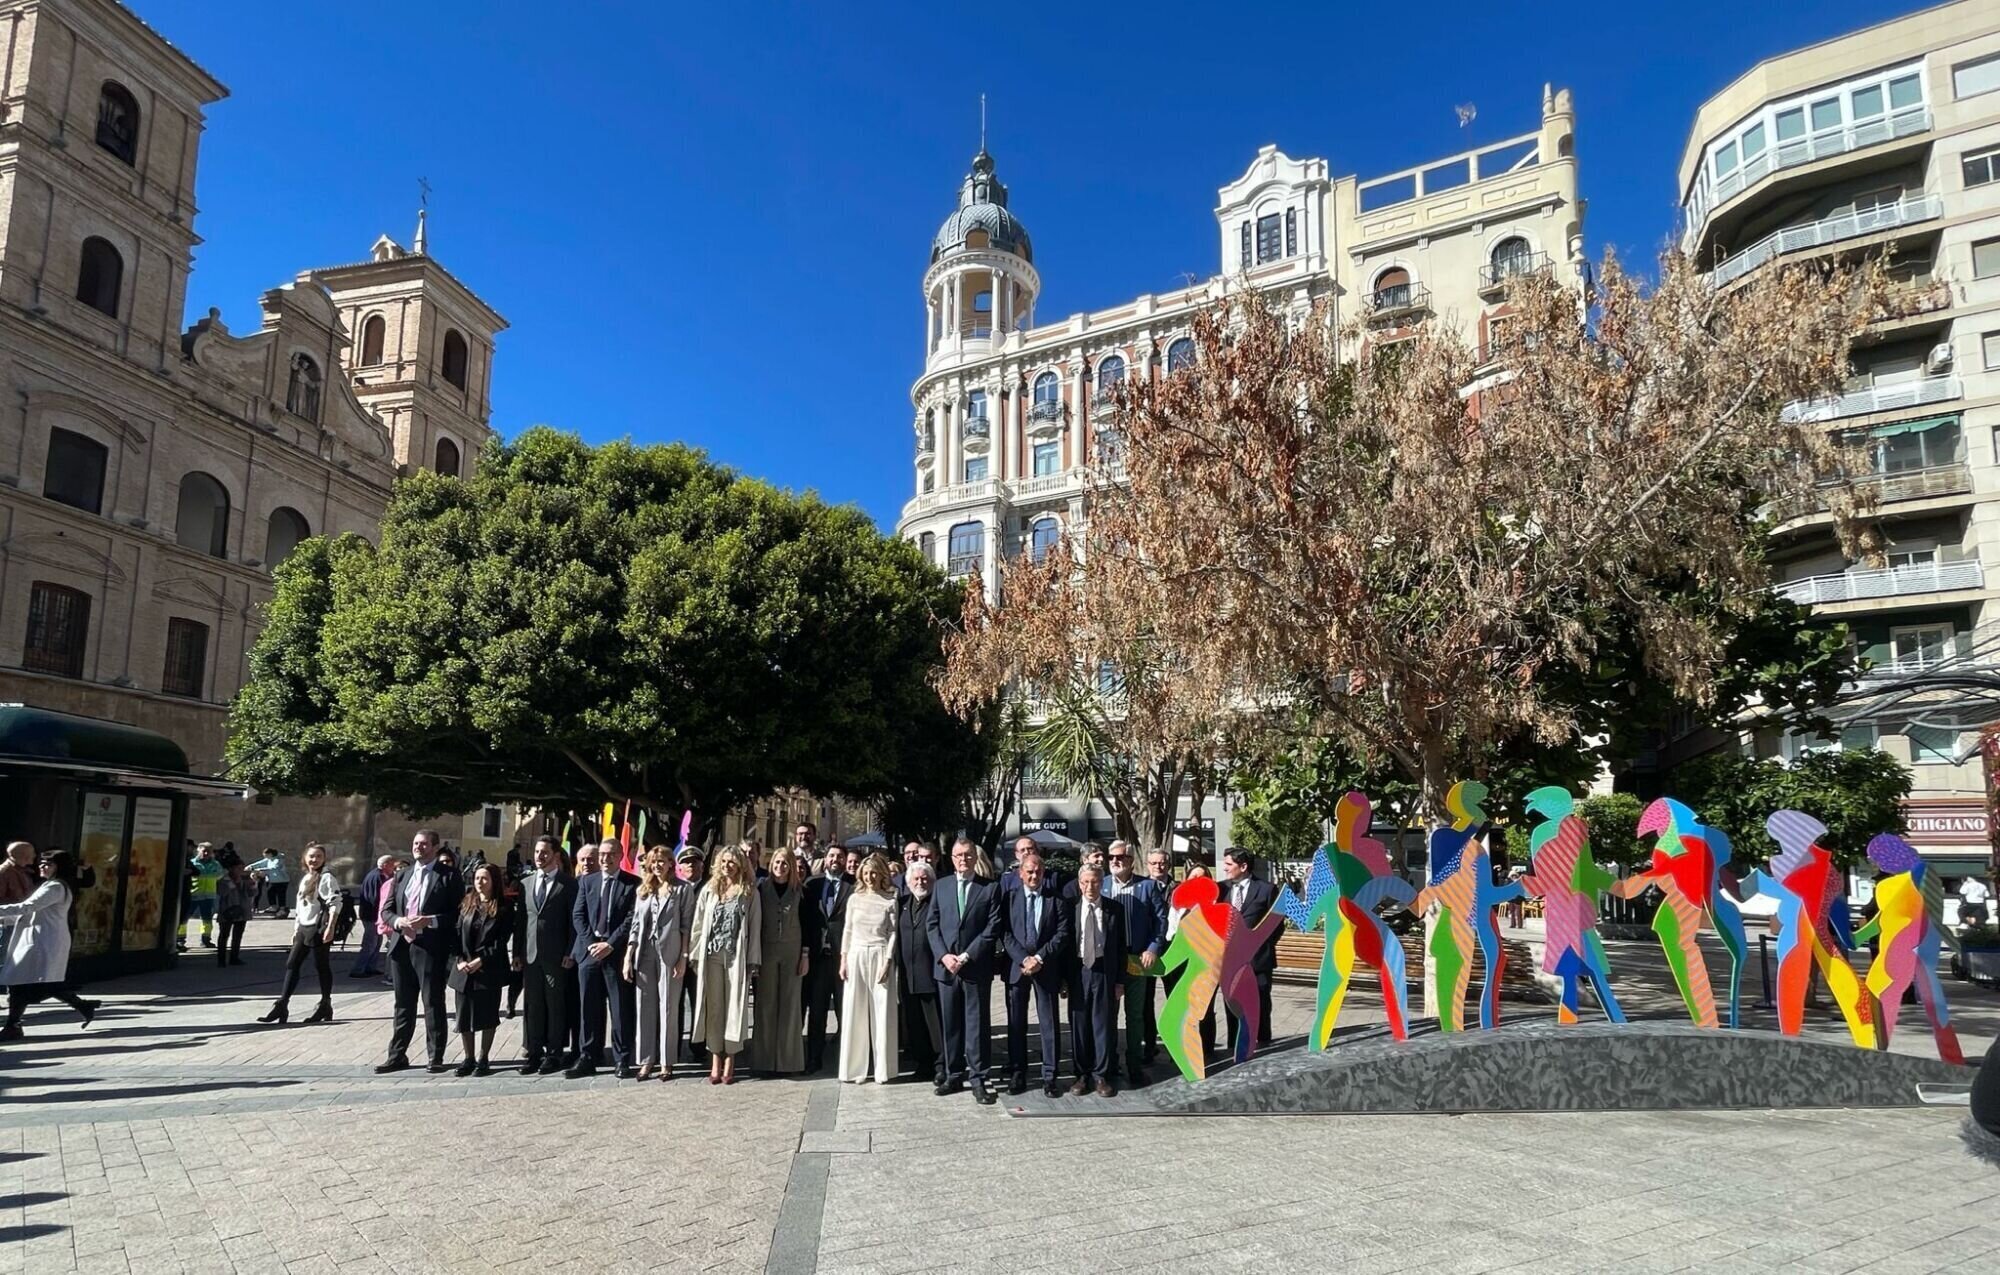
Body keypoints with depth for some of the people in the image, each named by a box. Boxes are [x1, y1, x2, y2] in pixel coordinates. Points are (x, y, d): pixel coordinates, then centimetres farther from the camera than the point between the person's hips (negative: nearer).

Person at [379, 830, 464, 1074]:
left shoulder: (448, 877, -3)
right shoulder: (402, 875, 14)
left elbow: (459, 913, -7)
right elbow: (386, 910, 13)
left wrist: (431, 921, -19)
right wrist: (398, 921, -8)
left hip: (431, 948, -5)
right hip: (402, 946, 5)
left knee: (433, 1004, 1)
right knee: (403, 1005, 14)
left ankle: (436, 1058, 9)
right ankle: (397, 1056, 23)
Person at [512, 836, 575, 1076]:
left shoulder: (568, 884, -3)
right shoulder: (525, 883, 12)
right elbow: (519, 920, 13)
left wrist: (570, 954, -10)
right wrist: (517, 952, 6)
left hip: (556, 956, -4)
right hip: (530, 955, 4)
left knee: (556, 1006, 2)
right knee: (532, 1006, 7)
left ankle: (554, 1054, 9)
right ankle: (532, 1053, 13)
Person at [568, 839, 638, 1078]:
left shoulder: (633, 883, -1)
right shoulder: (586, 881, 11)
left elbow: (632, 919, -6)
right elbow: (577, 915, 7)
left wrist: (610, 945, -12)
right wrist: (591, 942, -6)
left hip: (617, 953, -3)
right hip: (589, 951, 3)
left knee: (621, 1009, 2)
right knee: (589, 1009, 7)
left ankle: (622, 1060, 9)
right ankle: (587, 1059, 14)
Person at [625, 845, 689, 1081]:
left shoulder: (682, 889, -1)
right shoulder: (643, 890, 12)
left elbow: (686, 926, -3)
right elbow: (635, 924, 12)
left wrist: (683, 957, -8)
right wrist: (628, 957, 6)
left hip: (669, 954, -4)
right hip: (644, 954, 4)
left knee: (668, 1008, 2)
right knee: (645, 1008, 6)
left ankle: (666, 1062, 8)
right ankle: (647, 1060, 13)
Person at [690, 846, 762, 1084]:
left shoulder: (749, 893, 2)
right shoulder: (709, 890, 7)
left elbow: (754, 929, 0)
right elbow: (698, 924, 7)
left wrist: (753, 962, -4)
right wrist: (695, 956, 1)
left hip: (737, 957, -2)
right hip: (711, 956, 2)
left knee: (735, 1008, 2)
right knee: (713, 1008, 5)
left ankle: (729, 1062, 9)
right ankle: (715, 1061, 12)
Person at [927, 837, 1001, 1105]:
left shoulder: (990, 888, 1)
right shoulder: (941, 886, 10)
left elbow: (993, 928, -5)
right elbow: (933, 924, 8)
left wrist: (966, 956, -12)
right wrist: (943, 955, -7)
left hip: (976, 967, -3)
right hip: (945, 966, 3)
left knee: (976, 1025, 0)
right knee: (950, 1024, 9)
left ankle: (978, 1079, 5)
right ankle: (953, 1075, 18)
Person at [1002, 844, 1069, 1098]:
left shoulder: (1055, 899, 4)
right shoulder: (1010, 897, 4)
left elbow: (1062, 933, -3)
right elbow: (1006, 934, -2)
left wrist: (1039, 958, -12)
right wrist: (1023, 959, -13)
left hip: (1047, 968, -1)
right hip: (1017, 966, 1)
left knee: (1049, 1023, 1)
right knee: (1016, 1023, 6)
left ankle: (1049, 1076, 7)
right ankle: (1017, 1074, 14)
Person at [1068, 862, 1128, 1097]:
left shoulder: (1115, 909, 1)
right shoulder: (1071, 908, 1)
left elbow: (1121, 946, 3)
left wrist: (1120, 980, -1)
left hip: (1105, 972, 0)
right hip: (1078, 971, 0)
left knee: (1104, 1024, 3)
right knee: (1079, 1024, 4)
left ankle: (1101, 1075, 15)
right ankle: (1082, 1075, 17)